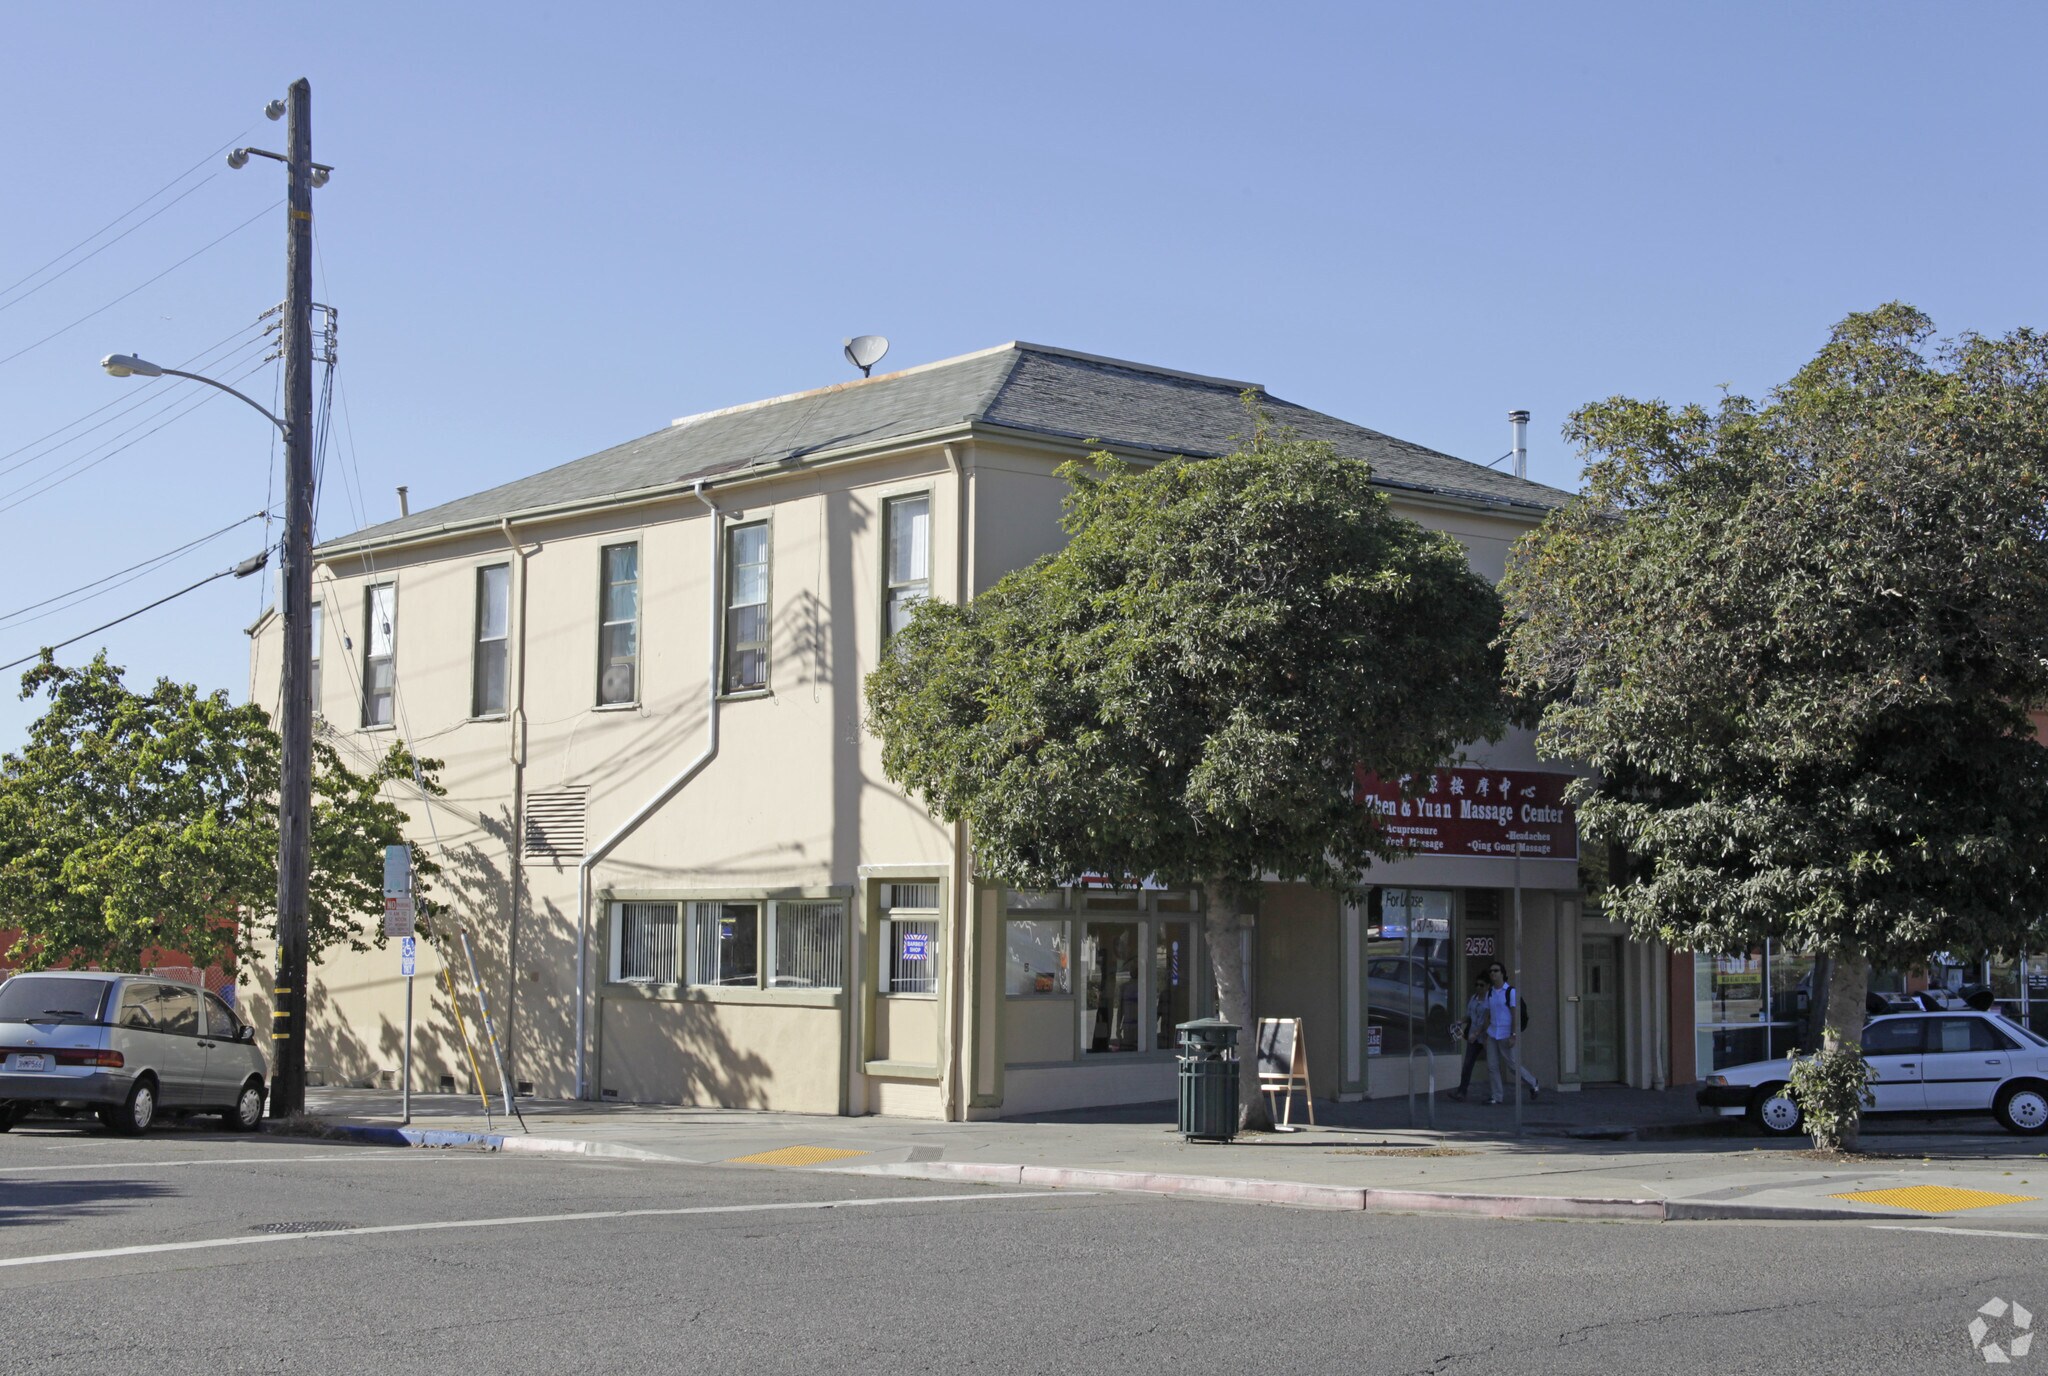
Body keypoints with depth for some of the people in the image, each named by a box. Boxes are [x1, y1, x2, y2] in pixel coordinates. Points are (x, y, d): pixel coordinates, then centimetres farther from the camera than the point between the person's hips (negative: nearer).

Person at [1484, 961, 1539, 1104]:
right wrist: (1486, 1035, 11)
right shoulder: (1489, 993, 10)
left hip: (1506, 1036, -6)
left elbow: (1515, 1014, -11)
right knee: (1492, 1067, 1)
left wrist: (1513, 1036, -17)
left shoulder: (1511, 991, -8)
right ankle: (1497, 1097, 6)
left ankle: (1533, 1084, 25)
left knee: (1513, 1066, 1)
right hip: (1492, 1034, 6)